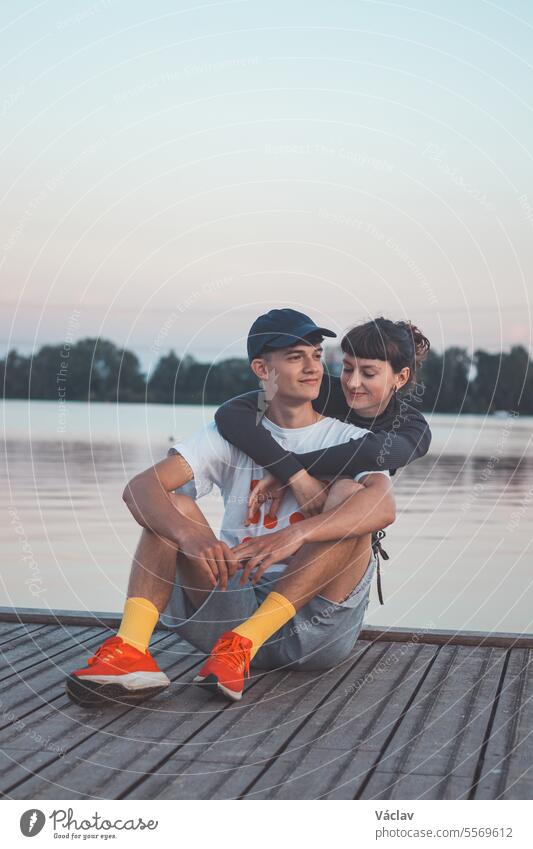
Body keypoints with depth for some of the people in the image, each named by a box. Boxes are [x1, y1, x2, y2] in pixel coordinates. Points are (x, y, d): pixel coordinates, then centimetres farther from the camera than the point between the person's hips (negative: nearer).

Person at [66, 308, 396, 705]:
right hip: (239, 604, 2)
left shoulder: (348, 440, 2)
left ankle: (243, 643, -32)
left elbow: (383, 506, -22)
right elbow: (140, 487, -9)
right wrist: (188, 534, -31)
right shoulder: (231, 434, 8)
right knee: (172, 506, -11)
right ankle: (130, 650, -34)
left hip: (317, 624, -2)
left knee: (349, 493, -21)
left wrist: (296, 534, -38)